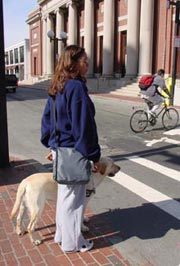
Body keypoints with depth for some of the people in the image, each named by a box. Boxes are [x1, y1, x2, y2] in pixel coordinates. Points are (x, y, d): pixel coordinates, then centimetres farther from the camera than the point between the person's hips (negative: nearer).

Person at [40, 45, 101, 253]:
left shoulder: (57, 87, 7)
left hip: (59, 149, 9)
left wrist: (51, 145, 20)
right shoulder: (76, 87, -20)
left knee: (63, 193, 21)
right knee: (73, 197, 6)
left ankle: (62, 234, 38)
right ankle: (72, 242, 24)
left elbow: (47, 119, 13)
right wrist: (93, 155, -15)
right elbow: (84, 126, -22)